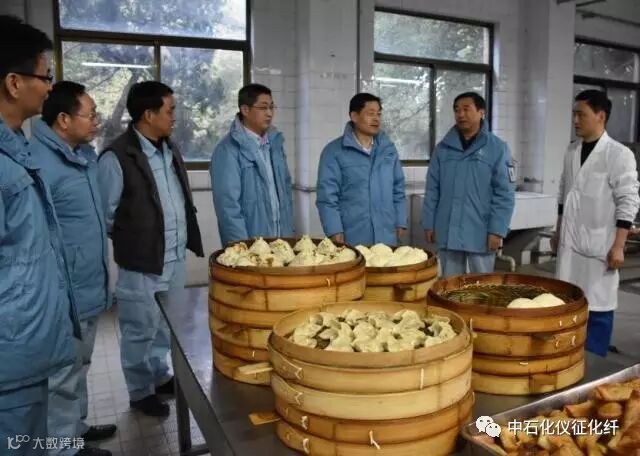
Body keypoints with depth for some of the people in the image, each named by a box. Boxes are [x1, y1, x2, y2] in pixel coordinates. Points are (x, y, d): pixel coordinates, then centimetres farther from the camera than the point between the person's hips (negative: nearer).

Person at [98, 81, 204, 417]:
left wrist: (189, 240, 12)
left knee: (166, 326, 21)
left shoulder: (170, 149, 8)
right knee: (140, 331, 10)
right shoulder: (116, 158, -17)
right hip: (142, 264, -7)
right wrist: (131, 242, 1)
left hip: (176, 258, 7)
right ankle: (140, 391, 28)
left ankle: (160, 376, 40)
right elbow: (105, 216, -11)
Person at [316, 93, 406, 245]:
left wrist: (401, 223, 10)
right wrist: (335, 231, -13)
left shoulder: (388, 148, 11)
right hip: (351, 238, -4)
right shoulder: (334, 151, -5)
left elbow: (398, 189, 15)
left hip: (386, 237, 4)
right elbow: (327, 196, -7)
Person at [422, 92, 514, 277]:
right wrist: (429, 224, 3)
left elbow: (504, 194, -6)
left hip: (481, 234, -2)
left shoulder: (497, 148, -3)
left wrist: (497, 230, -11)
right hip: (448, 232, 3)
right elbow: (432, 190, 7)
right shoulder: (443, 148, 5)